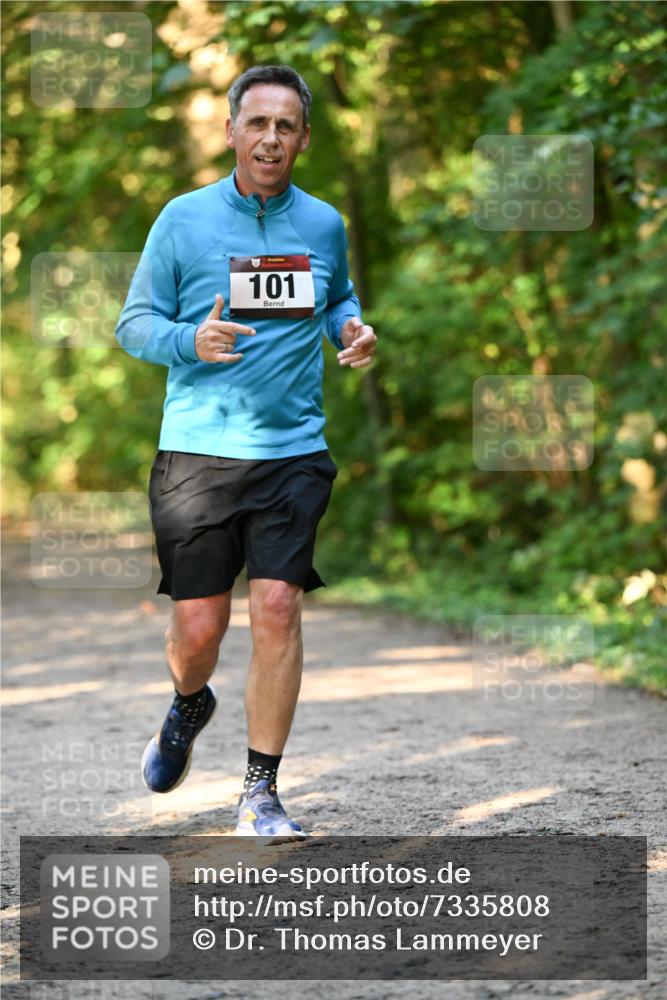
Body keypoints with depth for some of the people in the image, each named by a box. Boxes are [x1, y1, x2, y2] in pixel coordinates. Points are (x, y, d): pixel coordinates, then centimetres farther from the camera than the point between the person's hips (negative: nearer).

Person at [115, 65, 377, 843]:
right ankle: (189, 707, 37)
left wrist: (352, 330, 4)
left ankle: (261, 792, 2)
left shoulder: (323, 224, 8)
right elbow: (134, 323, 3)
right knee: (199, 625, -1)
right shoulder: (184, 218, 0)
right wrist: (190, 341, -17)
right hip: (197, 449, -1)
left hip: (293, 450, 1)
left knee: (277, 610, -10)